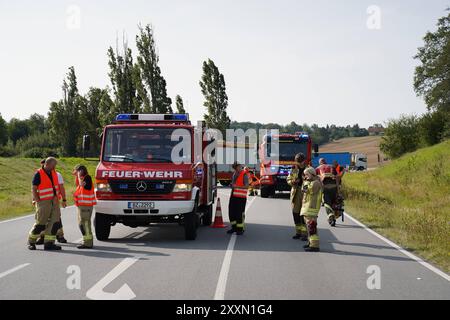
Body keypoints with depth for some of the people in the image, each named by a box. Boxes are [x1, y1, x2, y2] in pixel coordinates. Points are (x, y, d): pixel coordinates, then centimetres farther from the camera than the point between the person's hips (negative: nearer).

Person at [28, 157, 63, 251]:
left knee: (55, 222, 1)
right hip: (44, 202, -6)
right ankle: (31, 242, 16)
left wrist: (57, 196, 4)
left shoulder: (54, 173, 10)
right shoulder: (38, 174, -10)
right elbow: (33, 189, -9)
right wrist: (38, 201, -13)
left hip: (54, 202, 6)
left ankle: (49, 243, 7)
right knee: (40, 224, -1)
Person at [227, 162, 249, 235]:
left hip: (241, 197, -7)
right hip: (233, 196, 7)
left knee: (239, 213, -5)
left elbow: (246, 186, -17)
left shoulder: (244, 175, -8)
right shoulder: (234, 174, 15)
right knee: (231, 212, 7)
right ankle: (234, 227, 19)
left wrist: (237, 186, -26)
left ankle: (240, 229, 3)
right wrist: (231, 185, 10)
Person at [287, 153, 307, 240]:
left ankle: (304, 233, -4)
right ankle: (298, 232, 19)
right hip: (296, 192, 5)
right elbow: (288, 179, 15)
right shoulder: (294, 169, 11)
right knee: (295, 212, 7)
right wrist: (293, 182, -7)